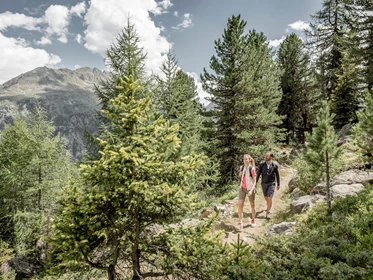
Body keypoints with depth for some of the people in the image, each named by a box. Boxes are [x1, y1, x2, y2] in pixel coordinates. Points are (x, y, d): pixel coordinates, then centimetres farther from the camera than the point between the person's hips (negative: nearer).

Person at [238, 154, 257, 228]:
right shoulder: (242, 167, 1)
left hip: (250, 189, -4)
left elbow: (254, 181, -15)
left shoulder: (252, 169, -15)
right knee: (240, 204, -9)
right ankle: (240, 222, -7)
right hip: (242, 188, 4)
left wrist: (251, 190, -27)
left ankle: (253, 220, 33)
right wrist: (240, 171, -2)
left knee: (252, 205, 12)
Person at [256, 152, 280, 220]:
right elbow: (258, 174, -3)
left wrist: (278, 184, 8)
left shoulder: (275, 165, -10)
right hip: (264, 183, 3)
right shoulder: (262, 164, -9)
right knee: (266, 198, 19)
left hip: (271, 184, -2)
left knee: (269, 198, -15)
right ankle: (269, 206, 52)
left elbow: (277, 175, 2)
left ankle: (268, 213, -1)